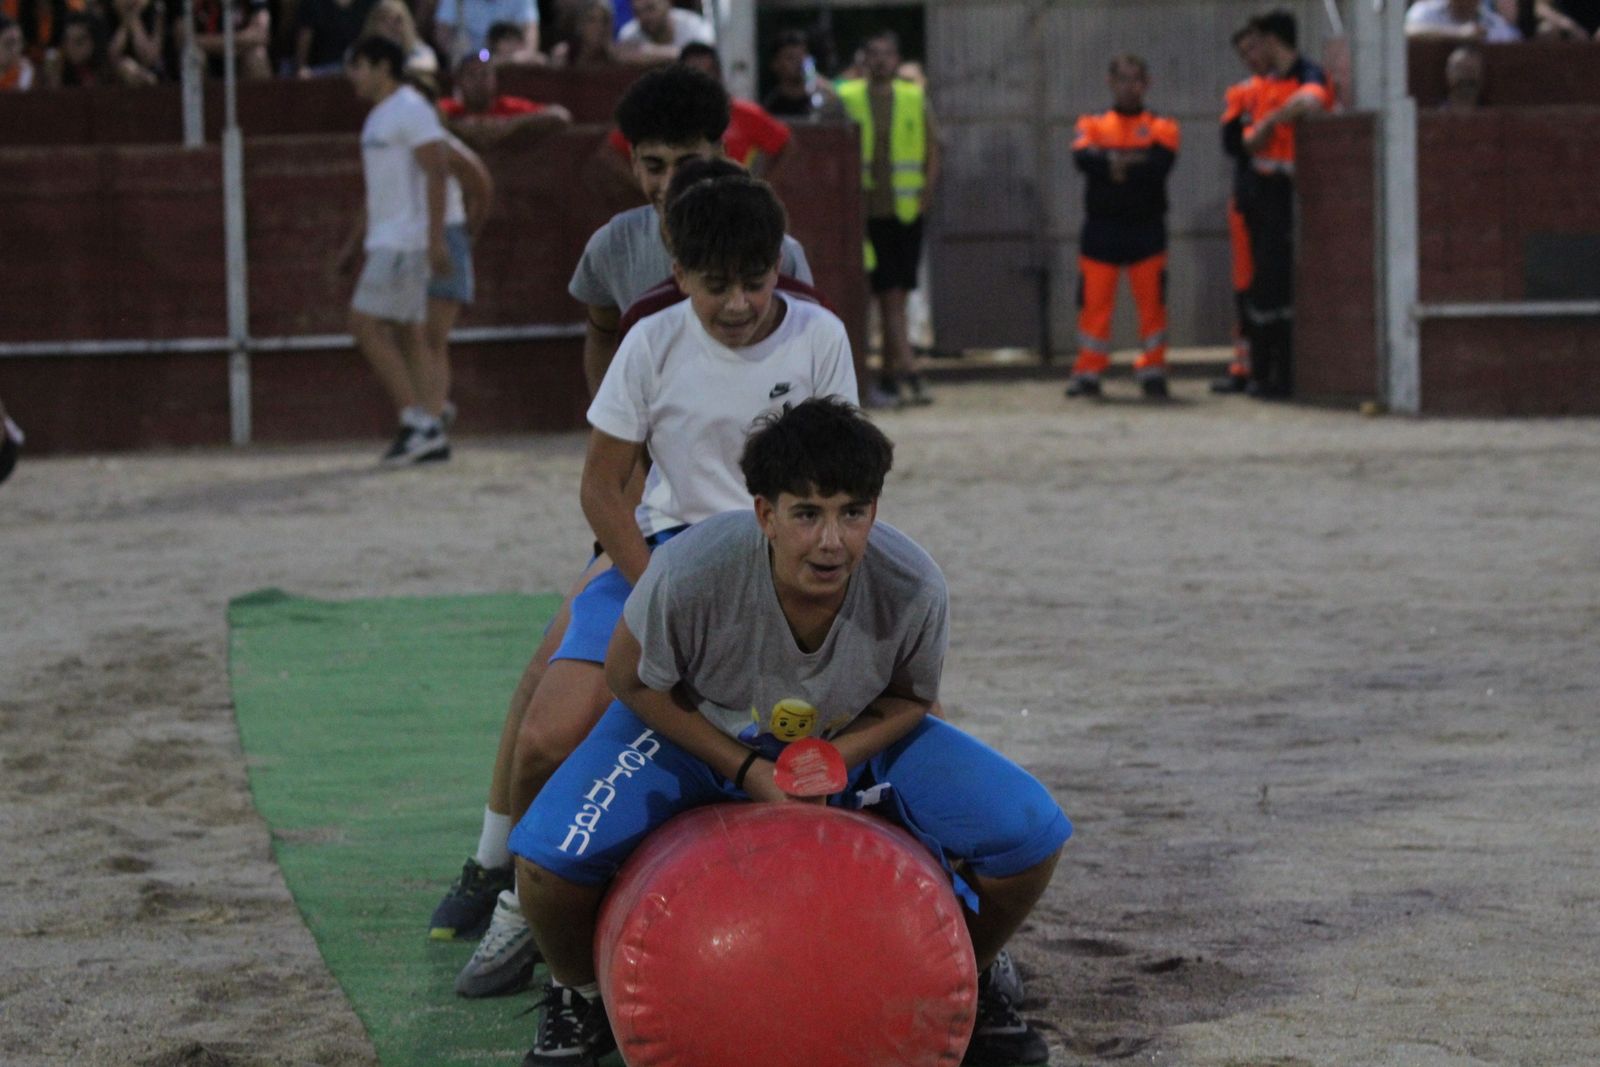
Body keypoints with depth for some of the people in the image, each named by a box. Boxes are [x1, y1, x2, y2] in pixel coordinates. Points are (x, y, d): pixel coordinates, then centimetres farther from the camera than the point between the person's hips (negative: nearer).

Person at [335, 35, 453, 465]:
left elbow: (437, 171, -18)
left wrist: (436, 238, -24)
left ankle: (417, 421, -12)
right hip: (388, 240, 10)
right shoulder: (379, 117, 20)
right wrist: (354, 243, 25)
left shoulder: (411, 110, -11)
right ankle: (432, 432, 5)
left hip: (405, 242, -10)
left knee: (365, 325, -13)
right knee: (411, 336, 6)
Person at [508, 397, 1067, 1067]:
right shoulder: (691, 571, -36)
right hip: (697, 730, -2)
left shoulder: (914, 588, -29)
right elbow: (634, 683, -16)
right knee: (550, 854, -27)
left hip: (855, 737, 2)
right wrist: (747, 772, -21)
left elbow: (911, 699, -7)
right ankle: (577, 998, 8)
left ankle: (966, 985, 17)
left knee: (1029, 834, -15)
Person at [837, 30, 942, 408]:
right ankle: (908, 375, -9)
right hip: (868, 210, -2)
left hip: (907, 210, 2)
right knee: (890, 297, -6)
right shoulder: (848, 98, 1)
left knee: (895, 297, 9)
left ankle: (891, 380, 17)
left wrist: (927, 192, -3)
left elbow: (933, 150, 9)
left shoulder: (915, 99, 7)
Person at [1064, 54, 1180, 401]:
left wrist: (1112, 163, -12)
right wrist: (1132, 162, -17)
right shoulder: (1092, 124, 9)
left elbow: (1160, 165, -14)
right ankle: (1088, 372, 10)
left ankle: (1152, 372, 9)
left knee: (1152, 300, 0)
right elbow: (1083, 158, -12)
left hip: (1146, 228, -1)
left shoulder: (1161, 128, 6)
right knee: (1094, 300, 1)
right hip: (1101, 228, 1)